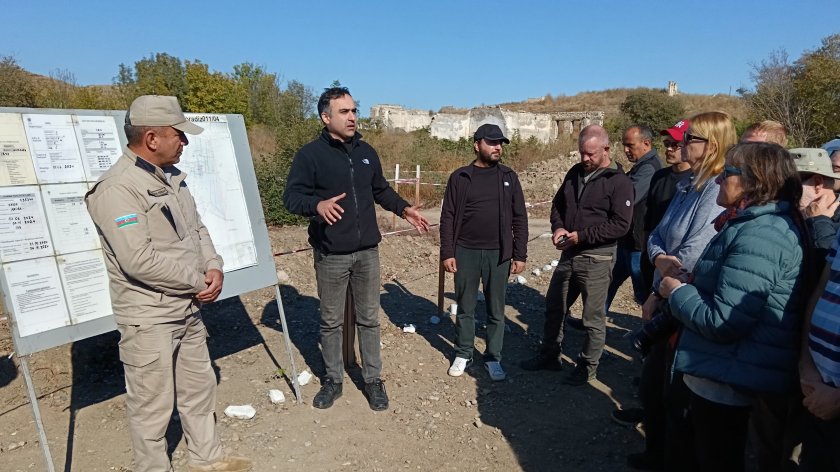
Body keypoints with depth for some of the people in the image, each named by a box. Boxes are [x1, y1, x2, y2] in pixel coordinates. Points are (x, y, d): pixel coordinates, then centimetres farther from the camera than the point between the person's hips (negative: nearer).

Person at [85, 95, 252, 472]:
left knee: (199, 388, 20)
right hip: (149, 319, -9)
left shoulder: (171, 177, 8)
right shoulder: (117, 189, -20)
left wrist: (214, 267, -4)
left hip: (189, 310, 9)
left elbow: (197, 229, 14)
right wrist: (199, 281, -15)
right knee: (152, 406, 7)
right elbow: (140, 260, -27)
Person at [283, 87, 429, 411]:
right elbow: (291, 196, -11)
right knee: (331, 322, 11)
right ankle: (333, 379, 29)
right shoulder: (310, 154, -7)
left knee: (369, 319, 12)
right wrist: (317, 205, -30)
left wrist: (403, 209, 8)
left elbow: (381, 190, 22)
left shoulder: (366, 152, 9)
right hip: (331, 255, -3)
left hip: (367, 251, 4)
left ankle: (373, 379, 26)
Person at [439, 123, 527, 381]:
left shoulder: (509, 177, 4)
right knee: (465, 309, 11)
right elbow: (448, 217, 0)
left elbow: (519, 218, 3)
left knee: (496, 311, 10)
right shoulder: (460, 177, 0)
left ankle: (493, 358, 25)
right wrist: (447, 253, -6)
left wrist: (520, 255, -1)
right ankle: (463, 354, 27)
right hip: (465, 252, -1)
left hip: (498, 254, 1)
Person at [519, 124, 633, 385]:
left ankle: (587, 367, 24)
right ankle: (550, 355, 34)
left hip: (596, 258, -7)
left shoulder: (619, 182, -12)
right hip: (569, 254, 7)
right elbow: (558, 204, 17)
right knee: (554, 307, 16)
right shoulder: (576, 172, 8)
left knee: (593, 317, 6)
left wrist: (582, 236, -19)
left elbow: (620, 225, -17)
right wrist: (558, 227, -2)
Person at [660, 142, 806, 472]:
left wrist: (677, 292, -14)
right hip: (726, 373, 10)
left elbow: (722, 322, -28)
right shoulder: (765, 223, 10)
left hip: (725, 381, -10)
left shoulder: (760, 235, -25)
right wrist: (687, 280, 3)